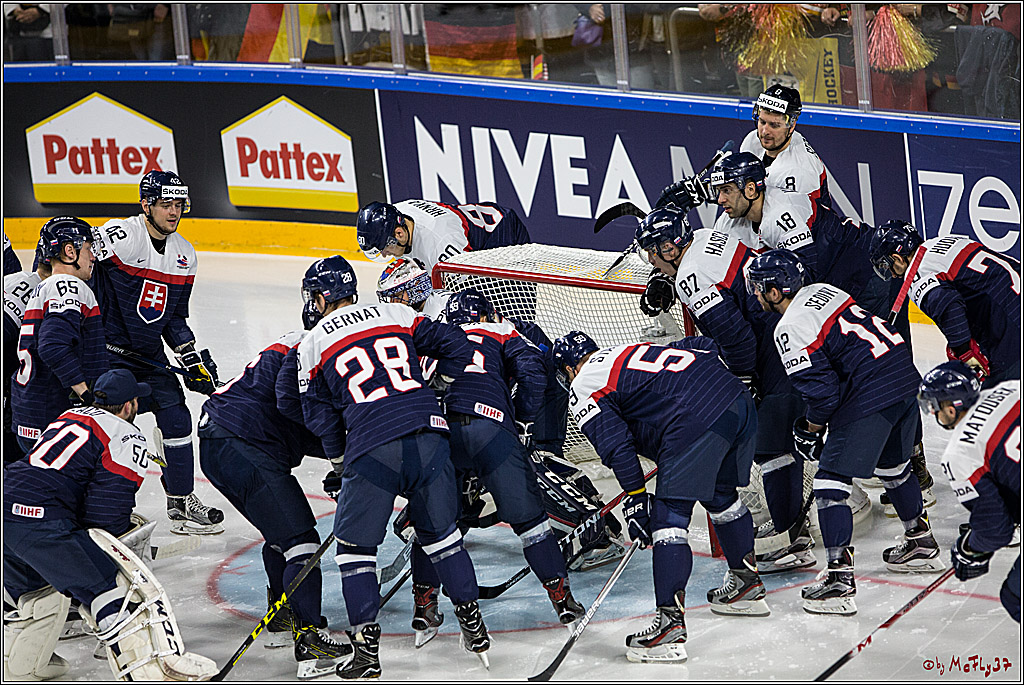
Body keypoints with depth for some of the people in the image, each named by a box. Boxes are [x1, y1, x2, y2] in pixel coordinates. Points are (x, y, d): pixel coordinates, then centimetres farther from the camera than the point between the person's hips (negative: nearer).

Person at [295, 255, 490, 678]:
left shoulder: (312, 345, 9)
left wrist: (341, 460, 27)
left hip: (372, 452, -3)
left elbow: (319, 416, 12)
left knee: (355, 545, 11)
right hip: (429, 437, 3)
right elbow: (455, 348, 16)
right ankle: (473, 626, 22)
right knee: (441, 533, 20)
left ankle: (367, 646, 5)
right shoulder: (397, 316, 15)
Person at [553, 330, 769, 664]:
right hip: (741, 403, 9)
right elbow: (704, 347, 31)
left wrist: (636, 498, 0)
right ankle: (747, 586, 45)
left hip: (698, 423, -9)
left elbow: (616, 443, -4)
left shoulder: (582, 389, 9)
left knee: (669, 520, -6)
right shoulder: (633, 350, 32)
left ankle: (671, 626, -12)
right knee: (722, 496, 30)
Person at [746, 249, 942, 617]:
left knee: (830, 482, -5)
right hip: (906, 377, 9)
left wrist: (811, 426, 6)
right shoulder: (823, 291, 14)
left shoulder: (790, 330, -11)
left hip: (870, 400, -9)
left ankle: (839, 578, -12)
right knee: (893, 465, 31)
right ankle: (921, 544, 47)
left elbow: (822, 389, -14)